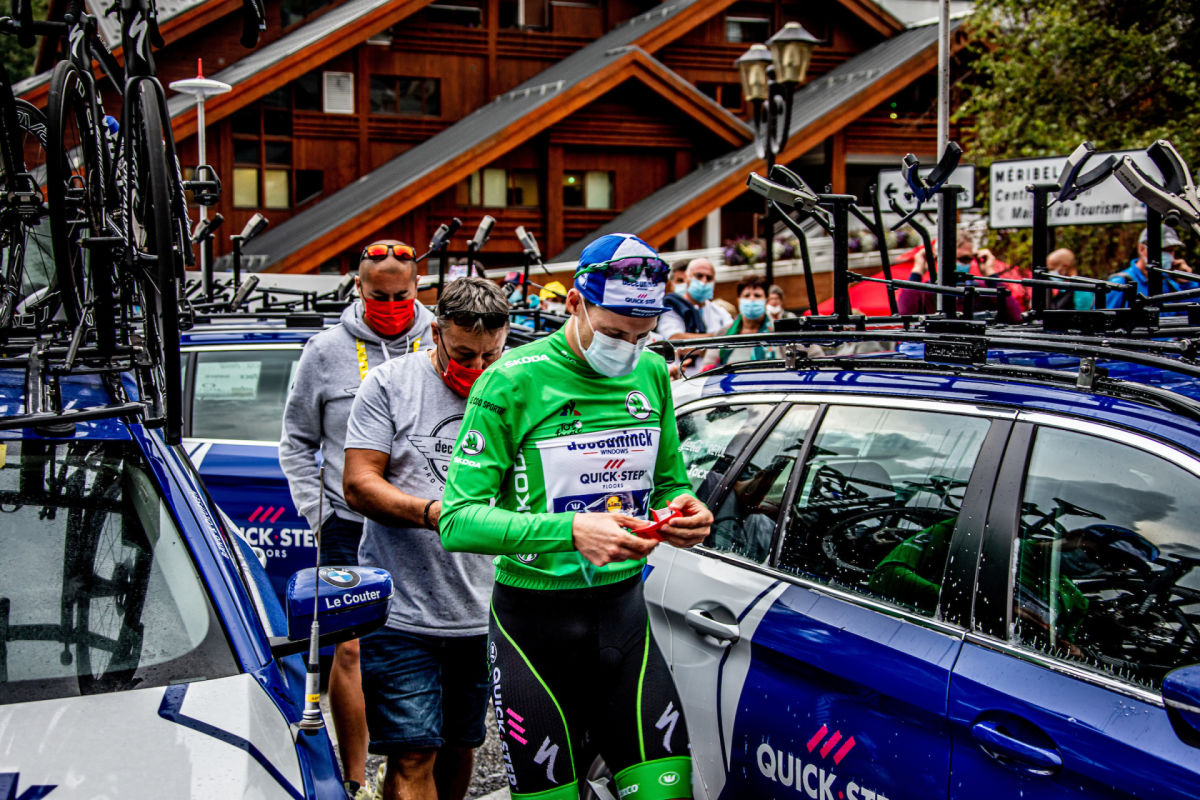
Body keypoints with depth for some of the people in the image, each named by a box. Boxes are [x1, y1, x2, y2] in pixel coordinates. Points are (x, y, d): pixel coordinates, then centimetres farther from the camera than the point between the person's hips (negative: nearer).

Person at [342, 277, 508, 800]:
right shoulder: (391, 383, 0)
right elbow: (359, 484, -5)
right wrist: (430, 511, -22)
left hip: (483, 613, 3)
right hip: (403, 612, -3)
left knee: (461, 747, 15)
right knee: (412, 757, -6)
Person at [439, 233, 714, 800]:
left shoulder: (652, 374, 5)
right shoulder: (513, 381, -12)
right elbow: (457, 520, -16)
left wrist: (685, 511, -8)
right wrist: (571, 531, -29)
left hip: (625, 615, 5)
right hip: (535, 620, -4)